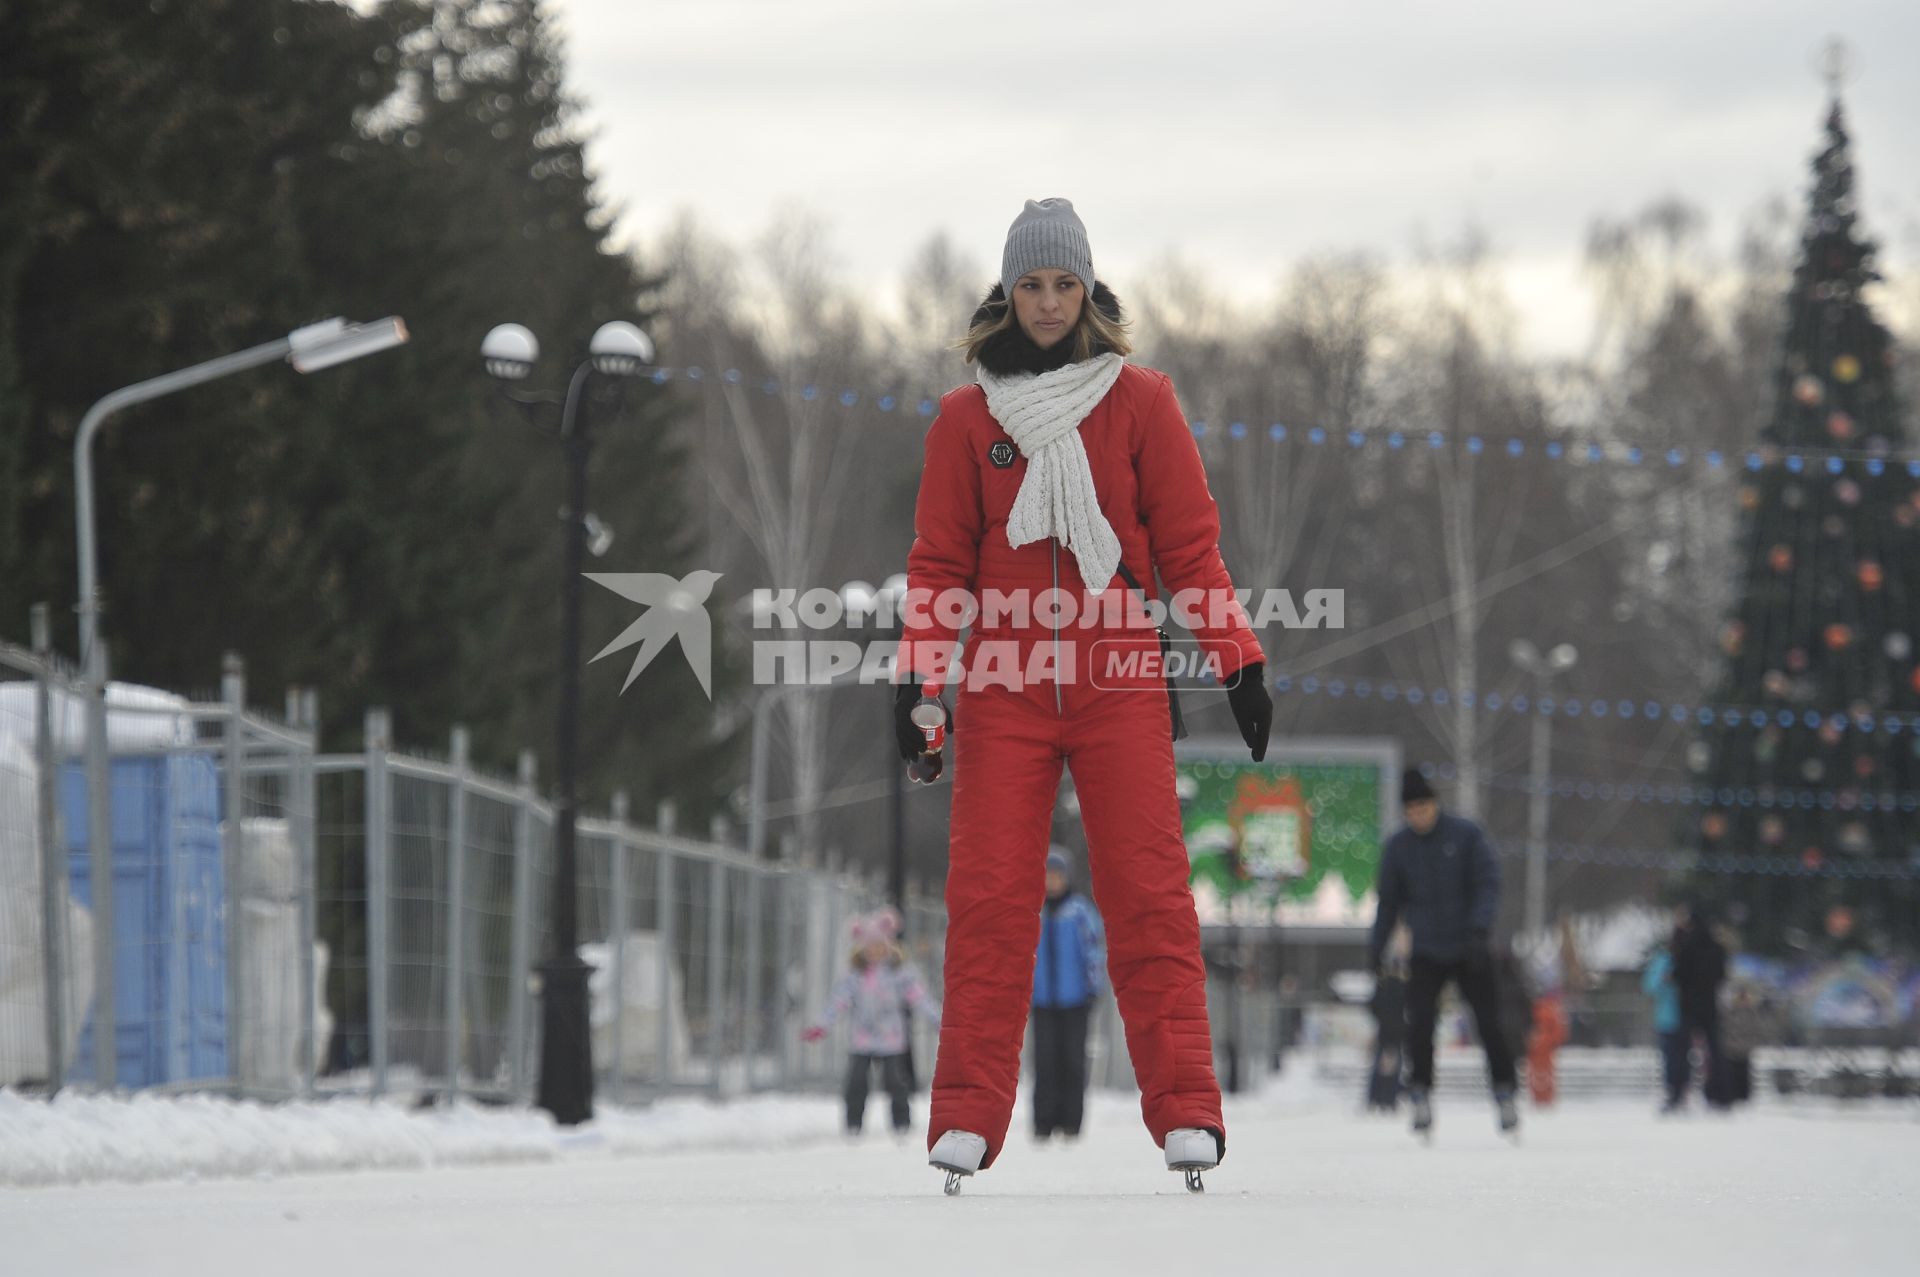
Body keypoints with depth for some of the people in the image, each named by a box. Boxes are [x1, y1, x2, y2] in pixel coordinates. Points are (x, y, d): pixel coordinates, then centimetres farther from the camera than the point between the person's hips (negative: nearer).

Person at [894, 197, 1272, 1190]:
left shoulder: (1138, 401, 6)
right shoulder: (967, 417, 9)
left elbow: (1188, 542, 5)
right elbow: (941, 562, 9)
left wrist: (1237, 660, -2)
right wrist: (918, 675, -3)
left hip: (1120, 681, -1)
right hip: (1004, 688, 1)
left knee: (1148, 893, -6)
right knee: (988, 898, -5)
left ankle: (1185, 1112, -7)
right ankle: (968, 1117, -3)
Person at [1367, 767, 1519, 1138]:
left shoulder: (1465, 834, -6)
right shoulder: (1398, 847, 2)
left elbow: (1488, 884, -9)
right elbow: (1389, 900, 10)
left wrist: (1480, 928, -23)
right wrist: (1376, 949, 7)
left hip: (1470, 950, -2)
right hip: (1427, 954, 2)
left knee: (1489, 1024, -1)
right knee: (1419, 1025, -12)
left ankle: (1504, 1094, 13)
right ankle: (1420, 1096, -3)